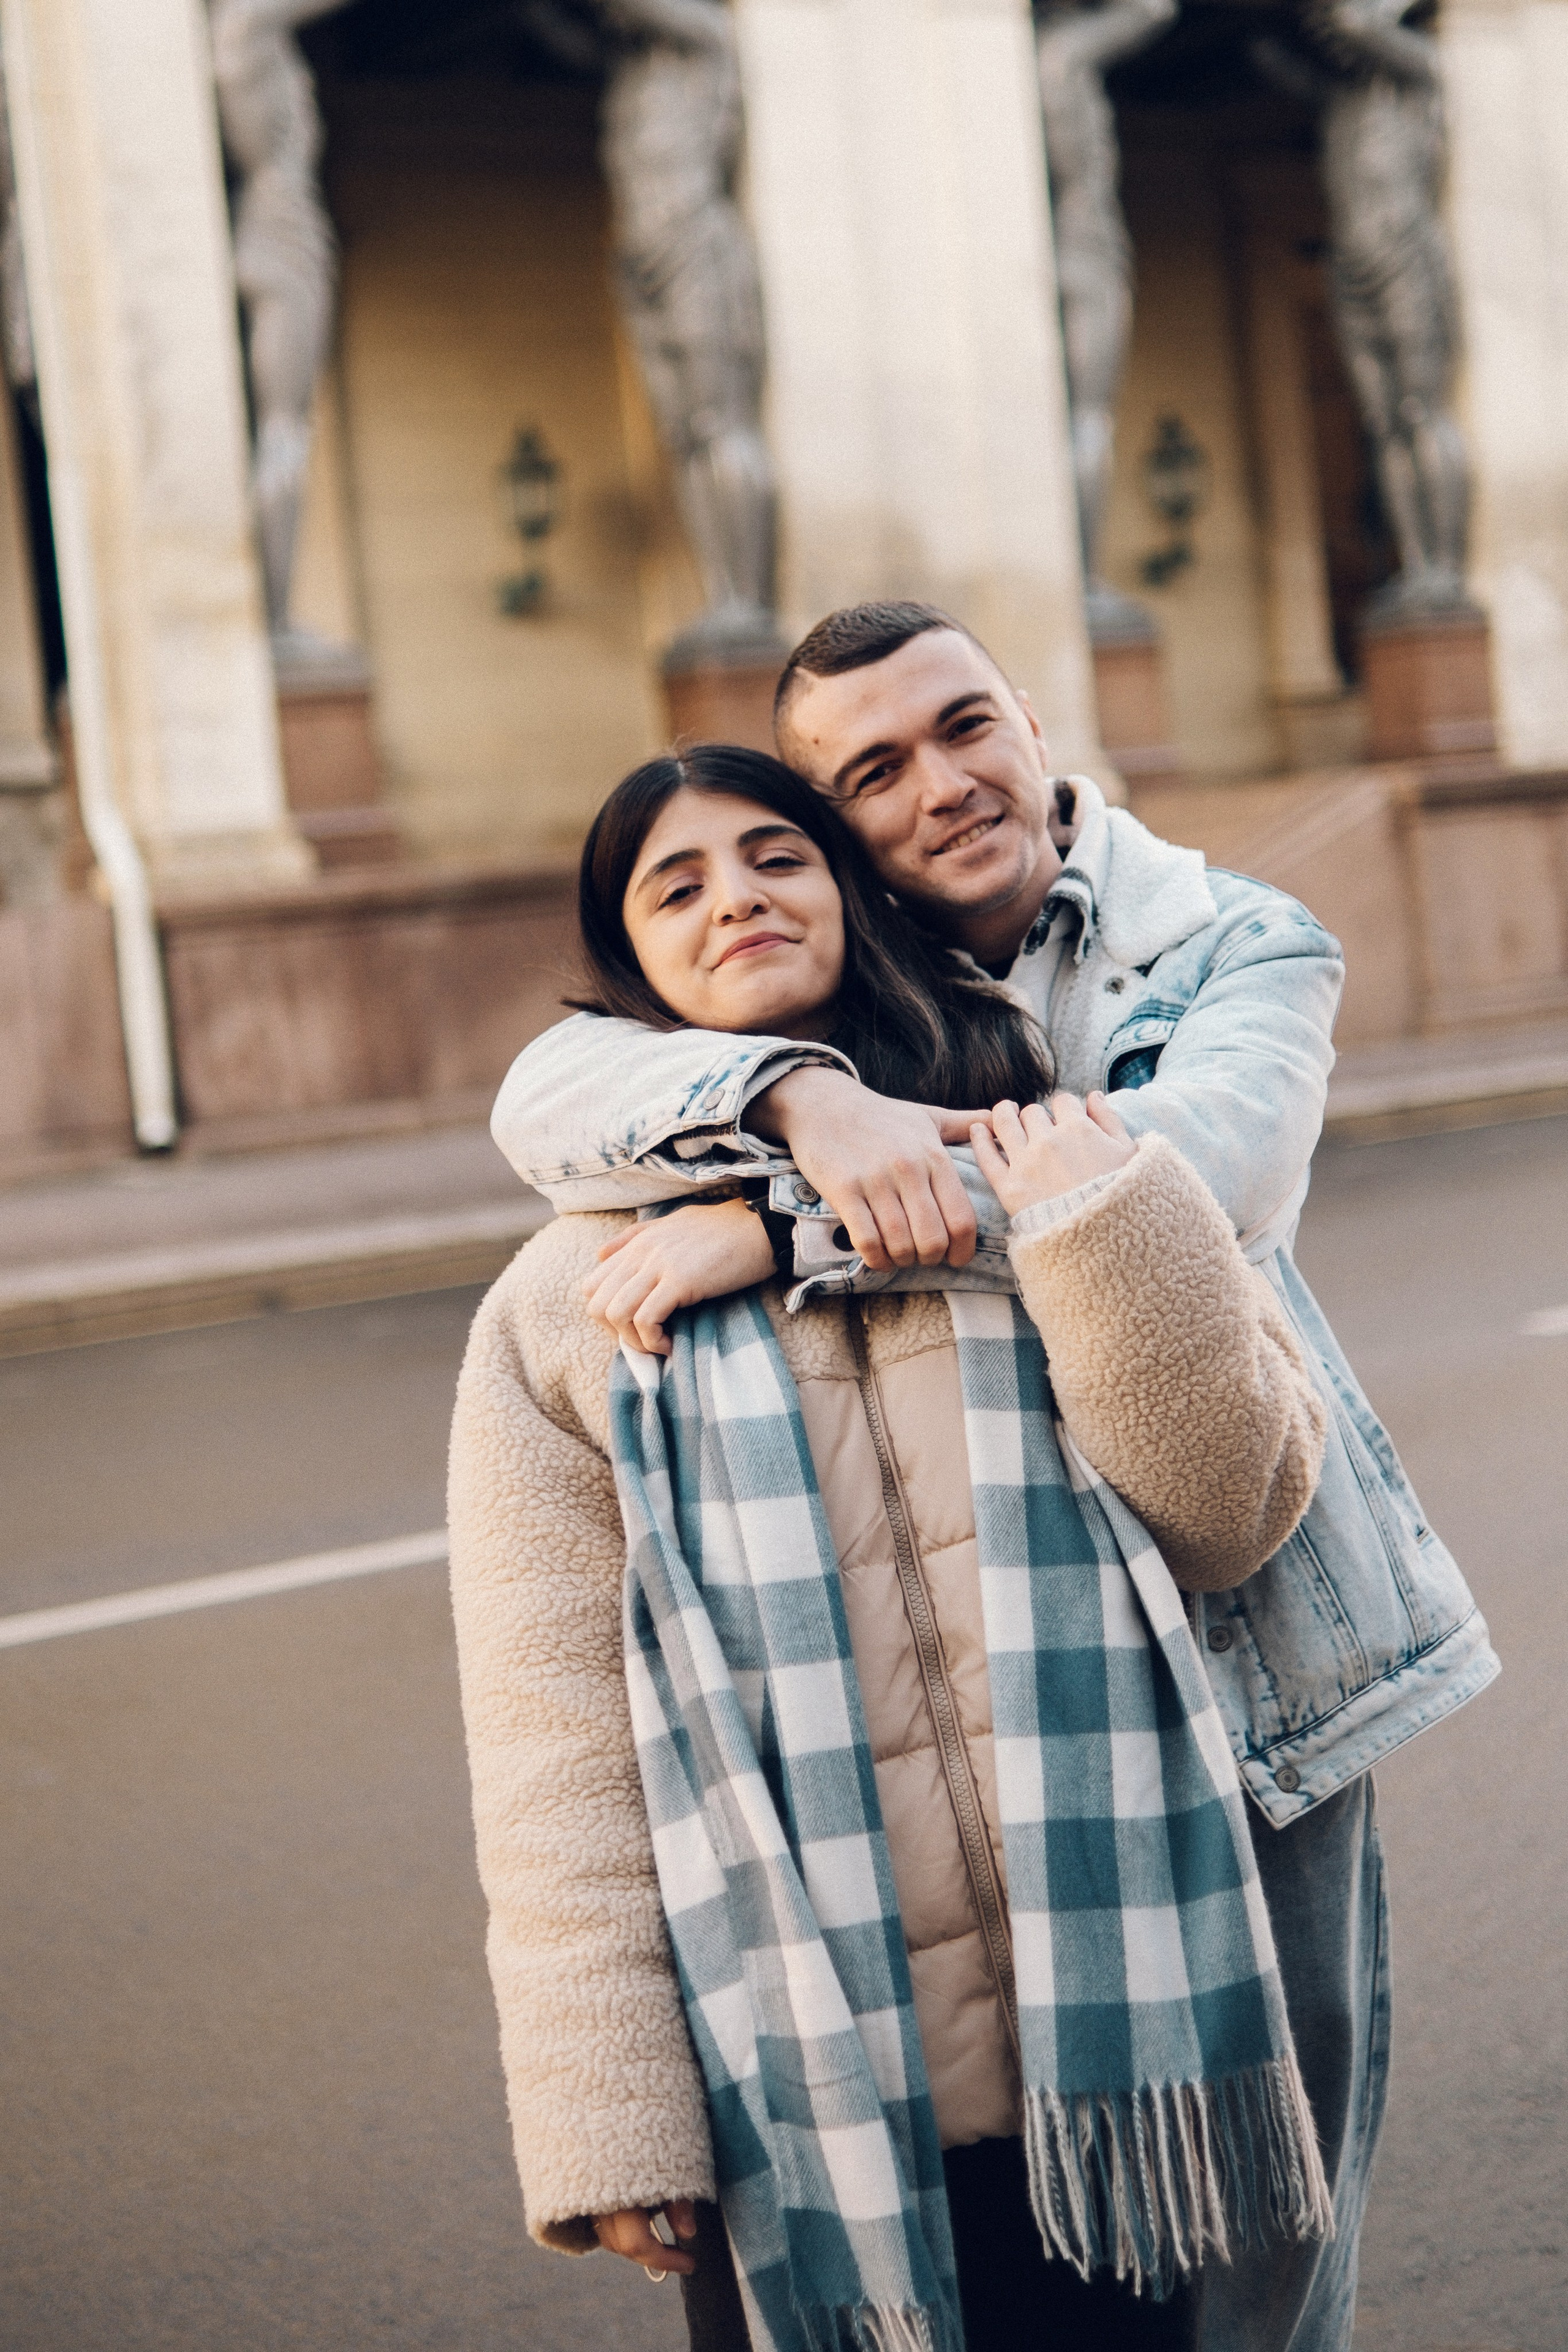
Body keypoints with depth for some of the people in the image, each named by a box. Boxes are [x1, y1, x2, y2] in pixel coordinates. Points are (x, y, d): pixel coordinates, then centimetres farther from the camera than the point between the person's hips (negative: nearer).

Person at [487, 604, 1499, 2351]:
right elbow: (545, 1097, -14)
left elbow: (1205, 1155, -24)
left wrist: (769, 1221, -31)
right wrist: (799, 1104, -36)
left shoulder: (1242, 948, -2)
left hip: (1252, 1633, 0)